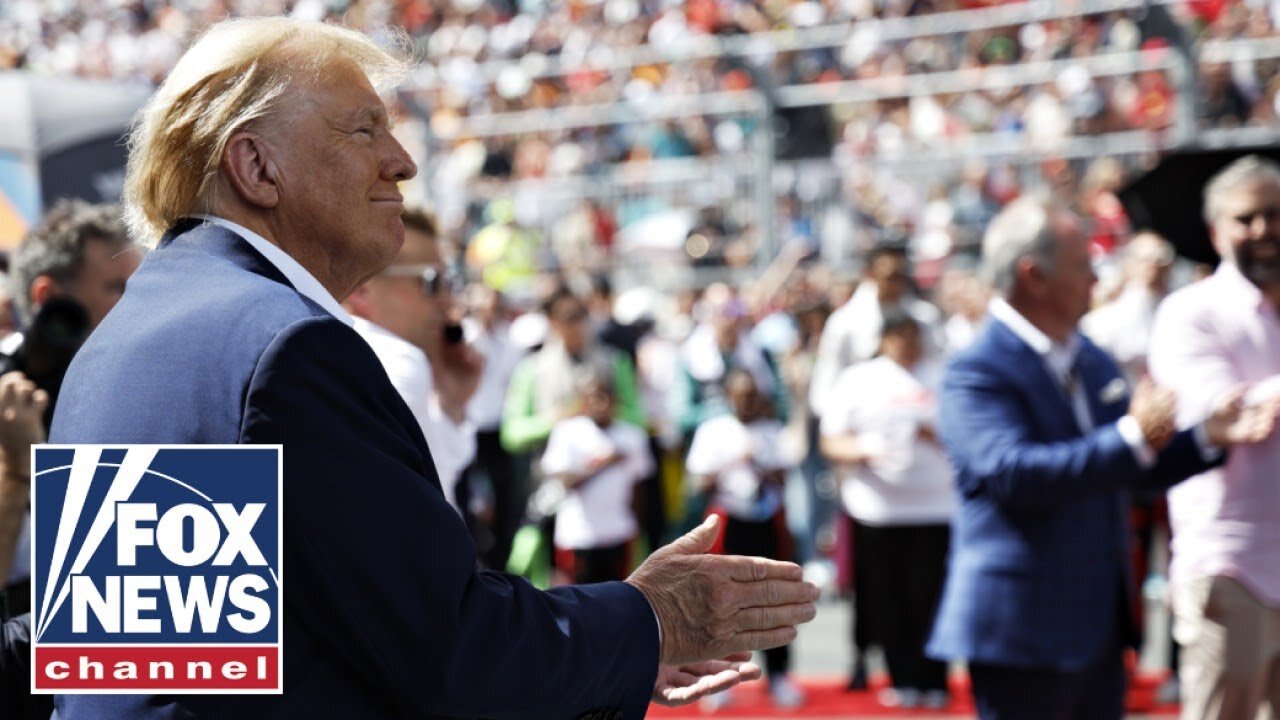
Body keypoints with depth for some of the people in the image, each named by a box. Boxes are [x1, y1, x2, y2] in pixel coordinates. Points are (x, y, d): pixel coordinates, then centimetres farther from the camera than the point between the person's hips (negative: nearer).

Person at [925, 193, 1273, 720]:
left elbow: (1133, 467, 19)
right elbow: (1012, 473, -29)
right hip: (1023, 629, -9)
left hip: (1099, 622, 9)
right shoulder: (976, 374, -15)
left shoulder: (1095, 361, 13)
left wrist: (1207, 438, 2)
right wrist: (1132, 439, -32)